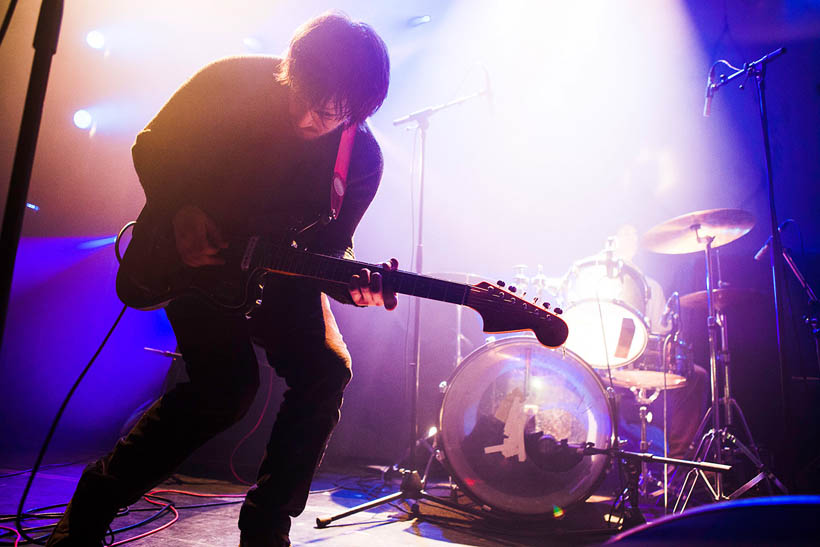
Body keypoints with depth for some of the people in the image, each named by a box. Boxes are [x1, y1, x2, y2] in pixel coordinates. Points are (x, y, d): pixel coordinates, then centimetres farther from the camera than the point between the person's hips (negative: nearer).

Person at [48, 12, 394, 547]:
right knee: (228, 383, -20)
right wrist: (181, 214, -20)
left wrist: (353, 281, -28)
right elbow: (152, 145, -5)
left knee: (327, 370, -15)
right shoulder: (234, 81, -17)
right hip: (190, 251, -3)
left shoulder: (363, 159, -12)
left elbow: (328, 246, -6)